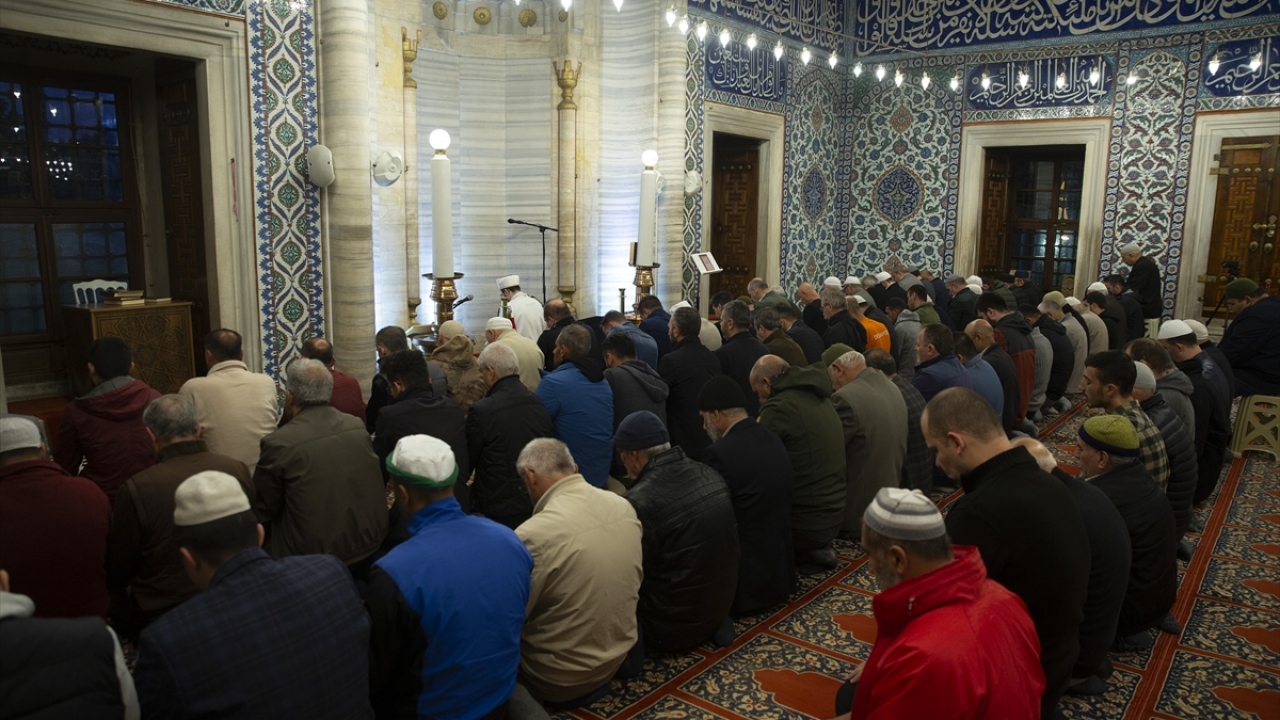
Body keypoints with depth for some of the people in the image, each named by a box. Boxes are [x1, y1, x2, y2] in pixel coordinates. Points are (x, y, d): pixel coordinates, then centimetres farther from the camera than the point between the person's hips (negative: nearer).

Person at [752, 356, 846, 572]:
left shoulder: (778, 407, -18)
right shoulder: (821, 398, 9)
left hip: (805, 522, -8)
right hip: (834, 513, 8)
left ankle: (804, 554, 7)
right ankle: (817, 550, 14)